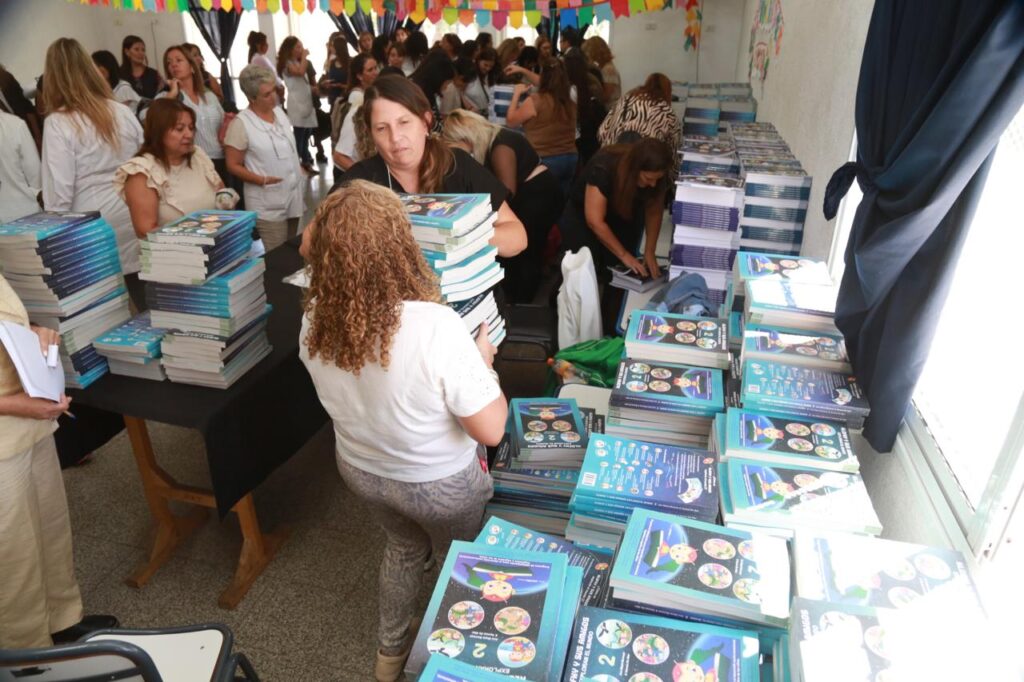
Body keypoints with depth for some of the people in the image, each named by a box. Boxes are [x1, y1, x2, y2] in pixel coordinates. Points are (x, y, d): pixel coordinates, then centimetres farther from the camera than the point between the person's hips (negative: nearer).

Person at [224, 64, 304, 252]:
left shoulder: (279, 112, 8)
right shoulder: (241, 123, -11)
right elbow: (233, 166, -8)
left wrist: (296, 177, 14)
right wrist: (262, 180, -19)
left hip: (293, 197, 6)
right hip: (267, 206, -6)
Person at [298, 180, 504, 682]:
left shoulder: (315, 322, -18)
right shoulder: (437, 327, -36)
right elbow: (491, 431, -27)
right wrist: (484, 362, -10)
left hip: (359, 470, 5)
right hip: (437, 484, -4)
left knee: (403, 546, 34)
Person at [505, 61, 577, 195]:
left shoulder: (535, 100, -12)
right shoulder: (570, 103, 6)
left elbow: (511, 120, 1)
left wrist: (517, 94, 12)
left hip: (545, 161, -6)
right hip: (570, 159, 6)